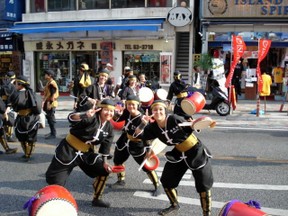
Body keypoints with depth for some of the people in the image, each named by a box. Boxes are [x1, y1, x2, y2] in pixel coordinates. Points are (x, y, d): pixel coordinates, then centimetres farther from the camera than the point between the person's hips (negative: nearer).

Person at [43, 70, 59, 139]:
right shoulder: (48, 83, 15)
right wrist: (44, 101, 21)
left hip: (51, 103, -10)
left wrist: (49, 103, -22)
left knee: (51, 118, -5)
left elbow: (52, 95, -21)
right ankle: (52, 132, 23)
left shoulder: (52, 83, -16)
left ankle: (53, 134, 1)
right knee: (49, 118, 15)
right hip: (48, 103, 10)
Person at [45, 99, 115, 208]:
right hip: (69, 150, -6)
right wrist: (85, 115, -59)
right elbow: (71, 117, -39)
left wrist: (104, 161, -3)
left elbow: (105, 146, 8)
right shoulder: (92, 117, -22)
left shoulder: (109, 128, 0)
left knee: (104, 170, 5)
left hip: (86, 153, 7)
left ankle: (97, 199, 21)